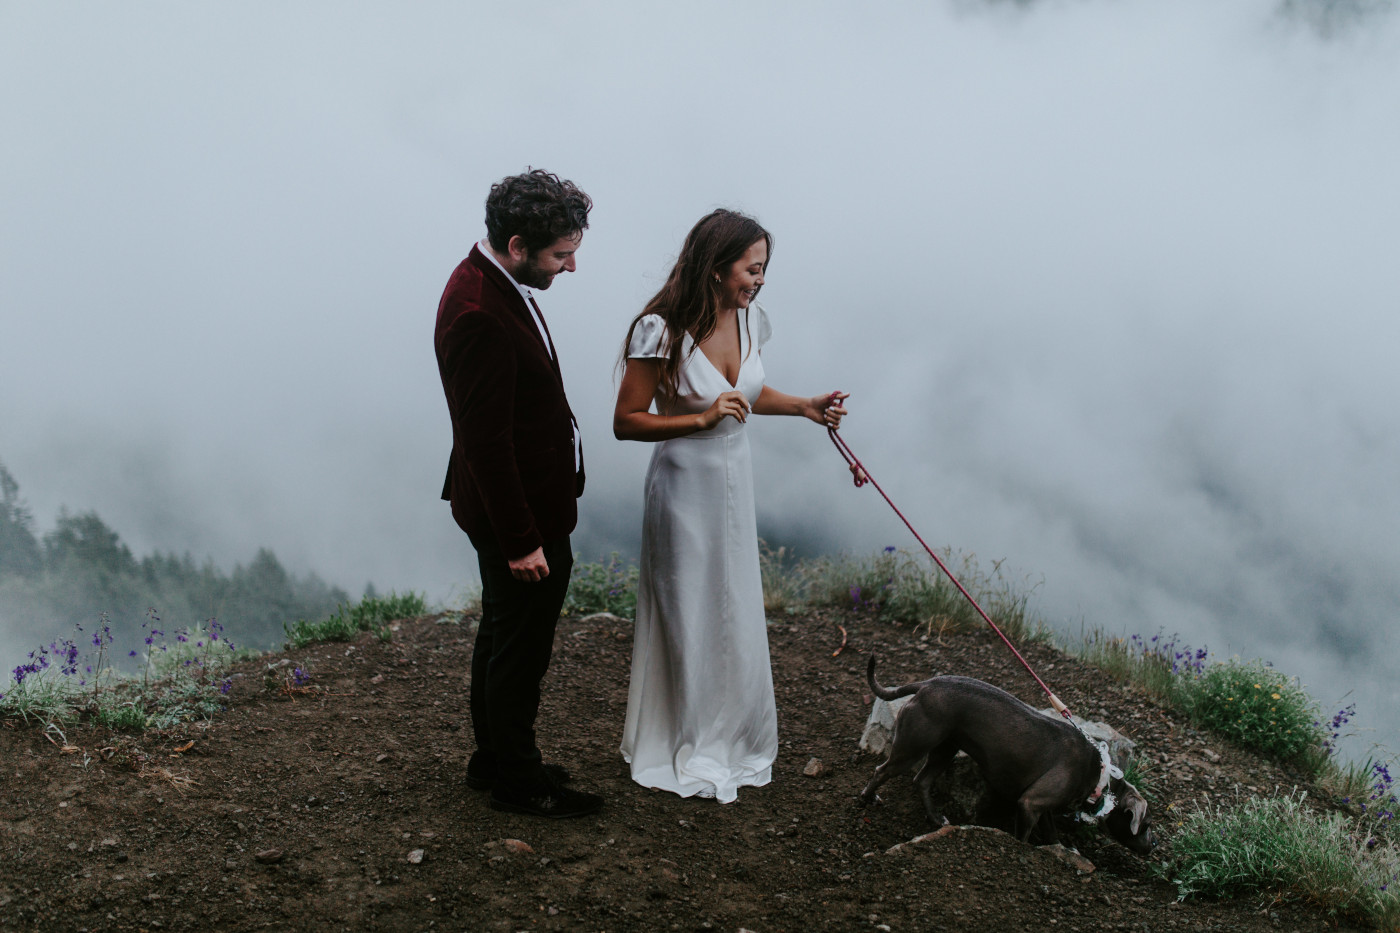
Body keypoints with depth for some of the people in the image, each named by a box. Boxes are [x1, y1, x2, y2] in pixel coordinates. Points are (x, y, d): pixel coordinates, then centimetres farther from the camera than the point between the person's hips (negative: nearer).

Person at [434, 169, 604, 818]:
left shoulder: (495, 282, 3)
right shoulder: (478, 315, -29)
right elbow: (486, 441, -27)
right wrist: (521, 540, -22)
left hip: (525, 504, 10)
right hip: (518, 514, -10)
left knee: (503, 637, 22)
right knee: (521, 648, 6)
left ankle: (493, 760, 37)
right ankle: (516, 780, 22)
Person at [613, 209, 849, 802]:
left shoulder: (749, 320, -1)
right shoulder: (662, 331, -20)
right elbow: (626, 422, -16)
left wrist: (805, 407, 3)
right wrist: (701, 419, -25)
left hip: (734, 482, 6)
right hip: (684, 484, -6)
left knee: (736, 615, 14)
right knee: (686, 619, 4)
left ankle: (733, 740, 30)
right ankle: (684, 752, 20)